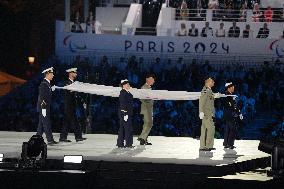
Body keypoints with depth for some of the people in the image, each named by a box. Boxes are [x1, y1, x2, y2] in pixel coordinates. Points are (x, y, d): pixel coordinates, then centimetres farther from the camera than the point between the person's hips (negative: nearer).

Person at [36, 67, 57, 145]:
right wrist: (43, 108, -21)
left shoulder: (47, 84, 14)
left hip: (46, 107, 10)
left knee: (41, 124, 12)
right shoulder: (43, 84, -16)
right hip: (43, 107, -10)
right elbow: (42, 97, -19)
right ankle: (50, 140, -8)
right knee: (47, 124, -8)